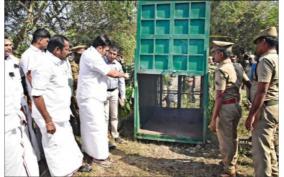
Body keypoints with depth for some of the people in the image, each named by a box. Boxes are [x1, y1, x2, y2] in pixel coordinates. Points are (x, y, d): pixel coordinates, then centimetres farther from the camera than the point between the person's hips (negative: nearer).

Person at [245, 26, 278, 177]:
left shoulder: (266, 60, -16)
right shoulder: (277, 59, 13)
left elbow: (262, 91, -23)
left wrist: (251, 114, -21)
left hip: (266, 108, -10)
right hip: (275, 107, 10)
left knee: (260, 147, -4)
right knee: (268, 144, 22)